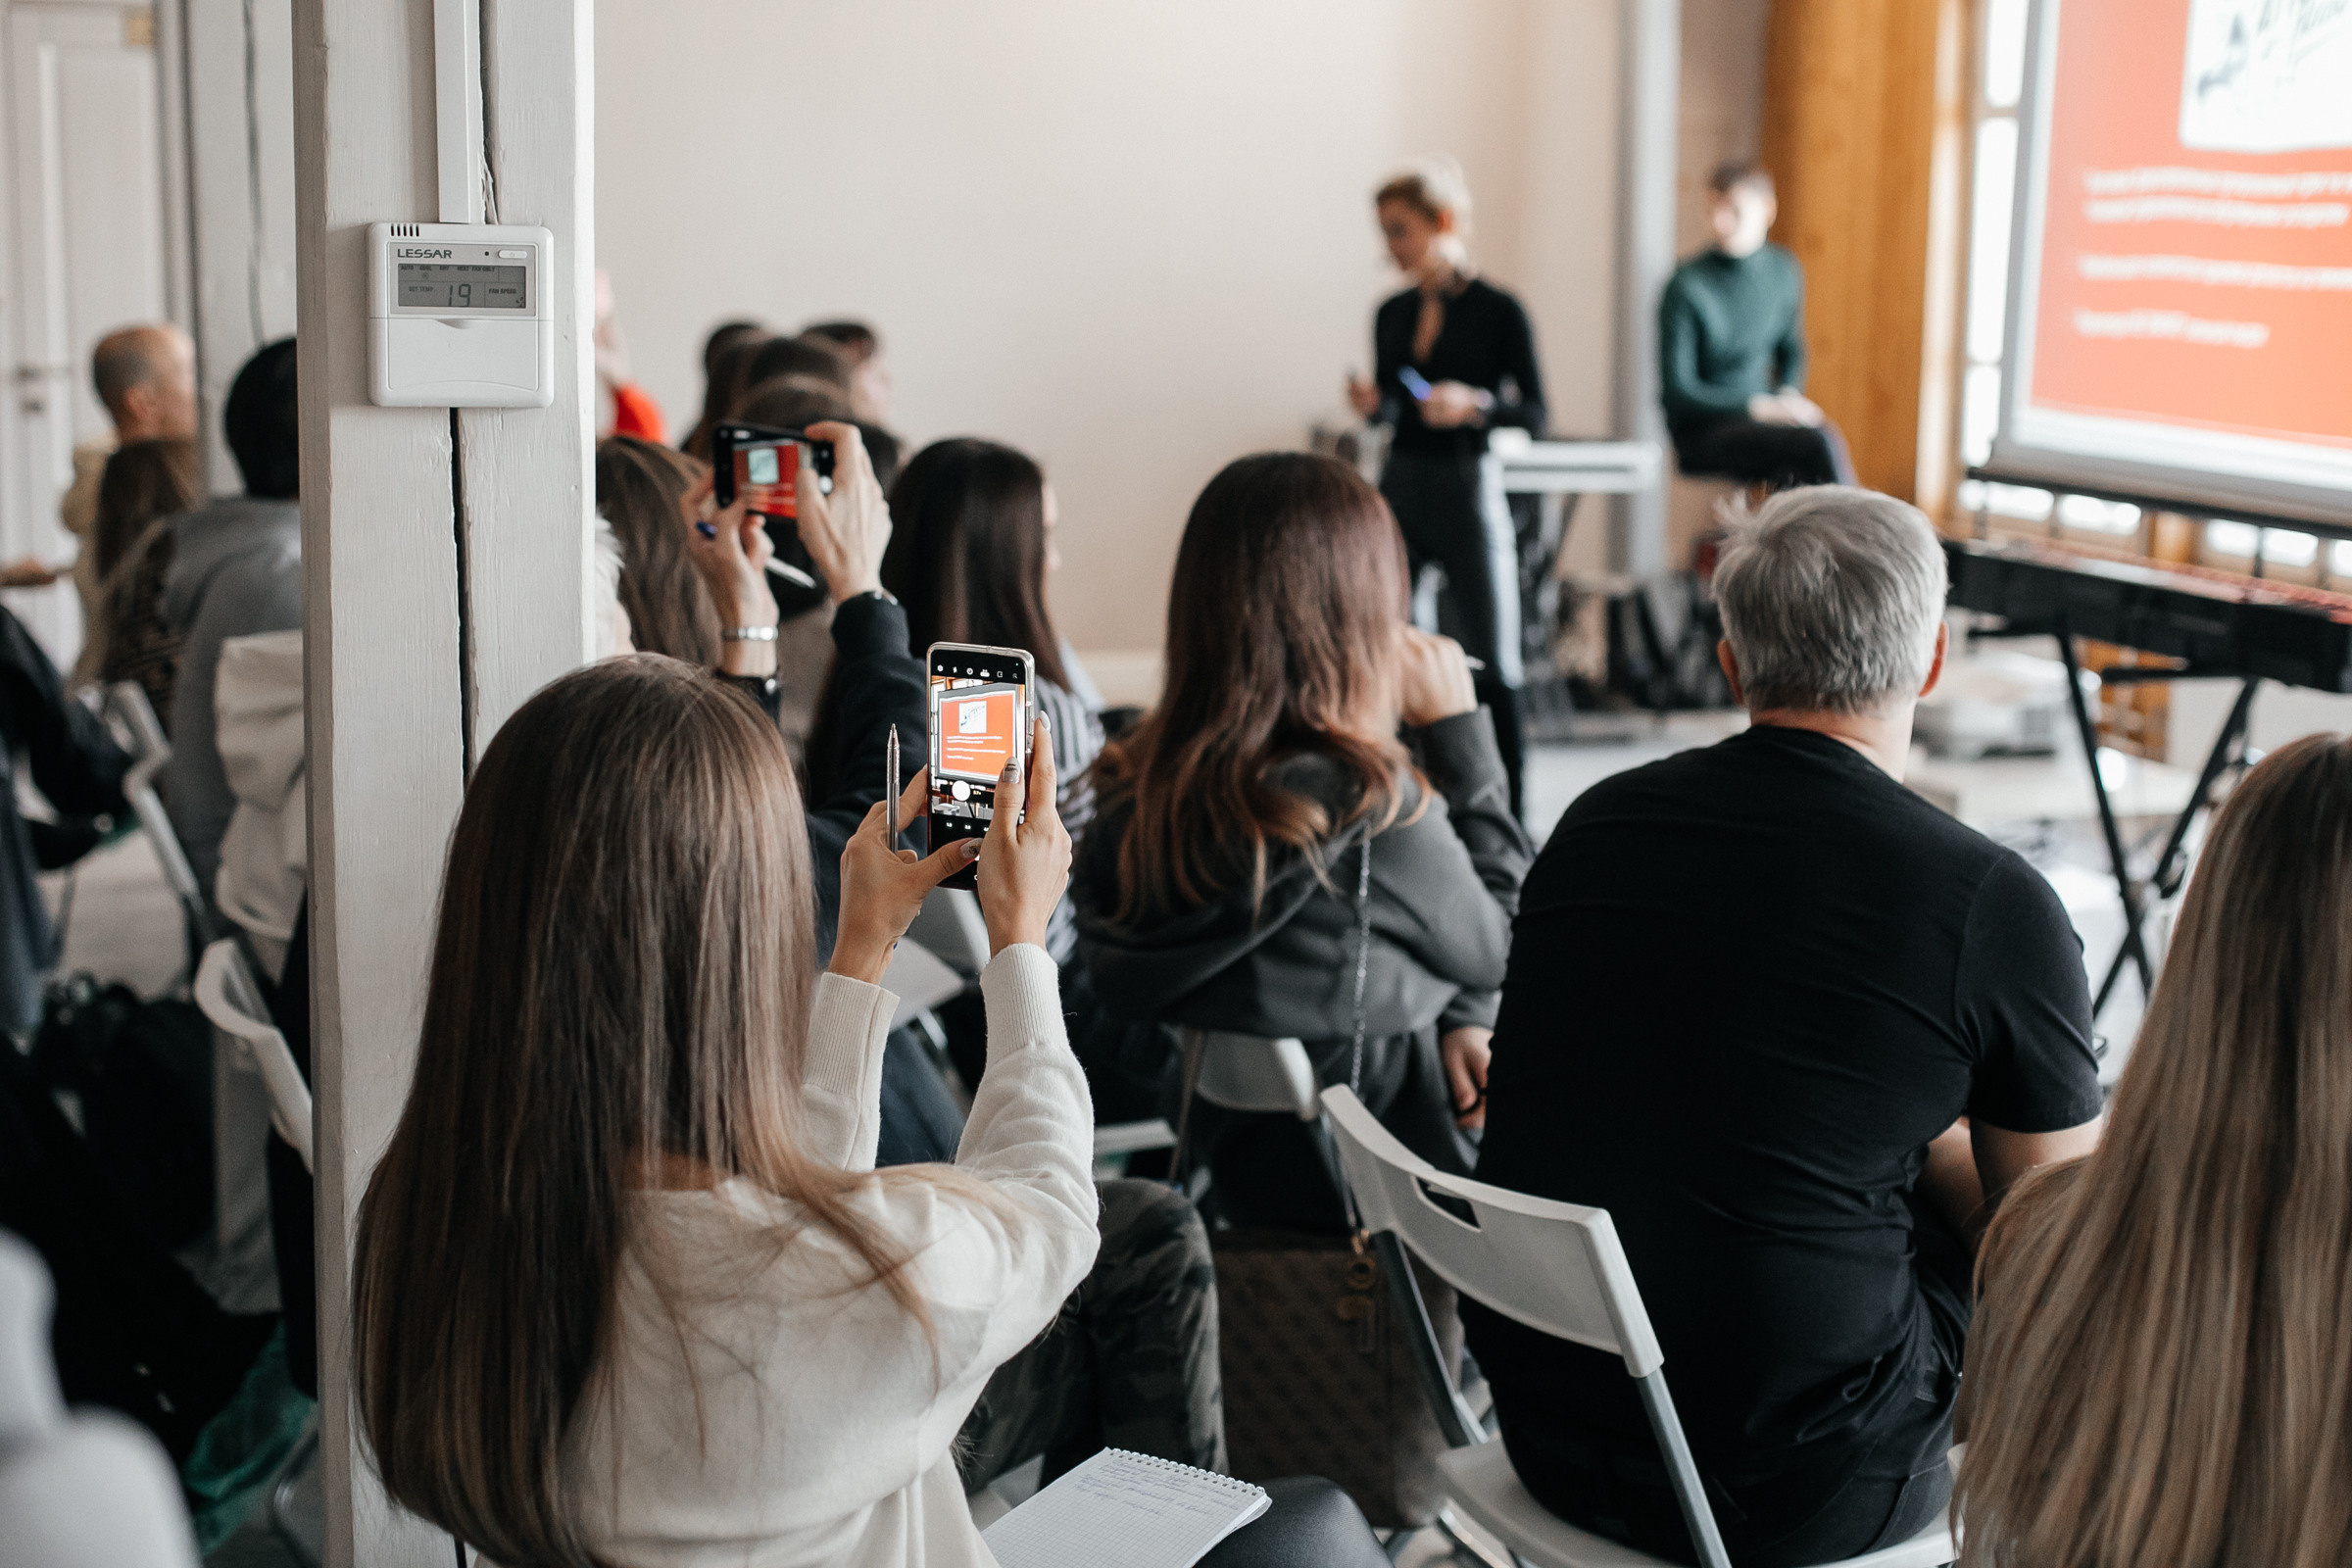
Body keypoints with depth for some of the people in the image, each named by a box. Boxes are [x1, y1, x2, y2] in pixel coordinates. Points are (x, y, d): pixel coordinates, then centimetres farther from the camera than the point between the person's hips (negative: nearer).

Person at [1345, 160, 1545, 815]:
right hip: (1399, 489, 5)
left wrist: (1476, 405, -23)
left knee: (1493, 666, 0)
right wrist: (1372, 403, -5)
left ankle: (1508, 817, 11)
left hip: (1469, 491, -5)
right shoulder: (1392, 314, 9)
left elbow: (1534, 414, -6)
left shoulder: (1499, 311, -6)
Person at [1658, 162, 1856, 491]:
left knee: (1827, 434, -29)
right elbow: (1676, 392, -13)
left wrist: (1788, 395, 0)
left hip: (1758, 412, 5)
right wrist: (1760, 406, -19)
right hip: (1702, 432, -5)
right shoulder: (1686, 287, -12)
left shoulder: (1784, 271, 6)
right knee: (1818, 444, -29)